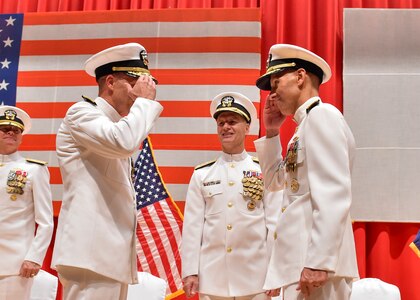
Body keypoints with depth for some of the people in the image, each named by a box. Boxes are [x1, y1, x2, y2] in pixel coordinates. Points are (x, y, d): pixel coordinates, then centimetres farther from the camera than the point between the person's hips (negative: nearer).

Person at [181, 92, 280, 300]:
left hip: (255, 275, -1)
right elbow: (192, 226, 4)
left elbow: (274, 222, 0)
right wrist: (190, 271, -2)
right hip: (212, 276, 2)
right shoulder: (201, 174, 7)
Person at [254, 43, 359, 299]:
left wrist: (318, 262, -25)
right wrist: (271, 132, 19)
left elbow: (334, 194, -19)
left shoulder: (322, 115, -9)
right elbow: (275, 182, 29)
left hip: (315, 261, -10)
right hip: (302, 259, 10)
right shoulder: (307, 124, 20)